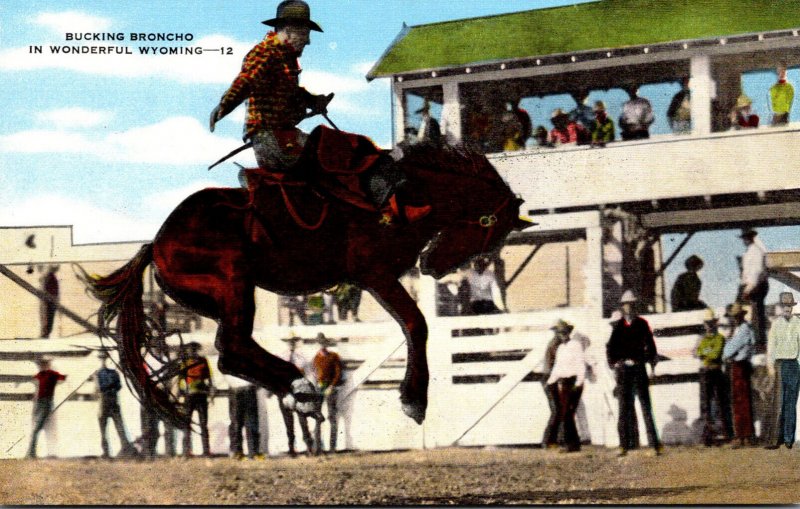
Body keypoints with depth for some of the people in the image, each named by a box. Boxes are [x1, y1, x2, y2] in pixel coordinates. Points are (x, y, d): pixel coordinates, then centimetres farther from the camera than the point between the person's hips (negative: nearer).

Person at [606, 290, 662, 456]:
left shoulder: (642, 323, 6)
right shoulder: (618, 325, 7)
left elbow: (649, 343, 6)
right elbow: (610, 346, 8)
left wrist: (652, 362, -2)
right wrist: (613, 364, -1)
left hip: (639, 368, -1)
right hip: (623, 369, 1)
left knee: (645, 405, -4)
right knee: (624, 407, 3)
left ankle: (654, 444, -5)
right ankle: (624, 444, 5)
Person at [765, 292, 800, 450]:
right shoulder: (776, 324, 5)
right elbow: (771, 345, 2)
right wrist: (770, 366, -7)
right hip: (779, 364, 0)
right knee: (778, 403, -3)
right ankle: (778, 438, -1)